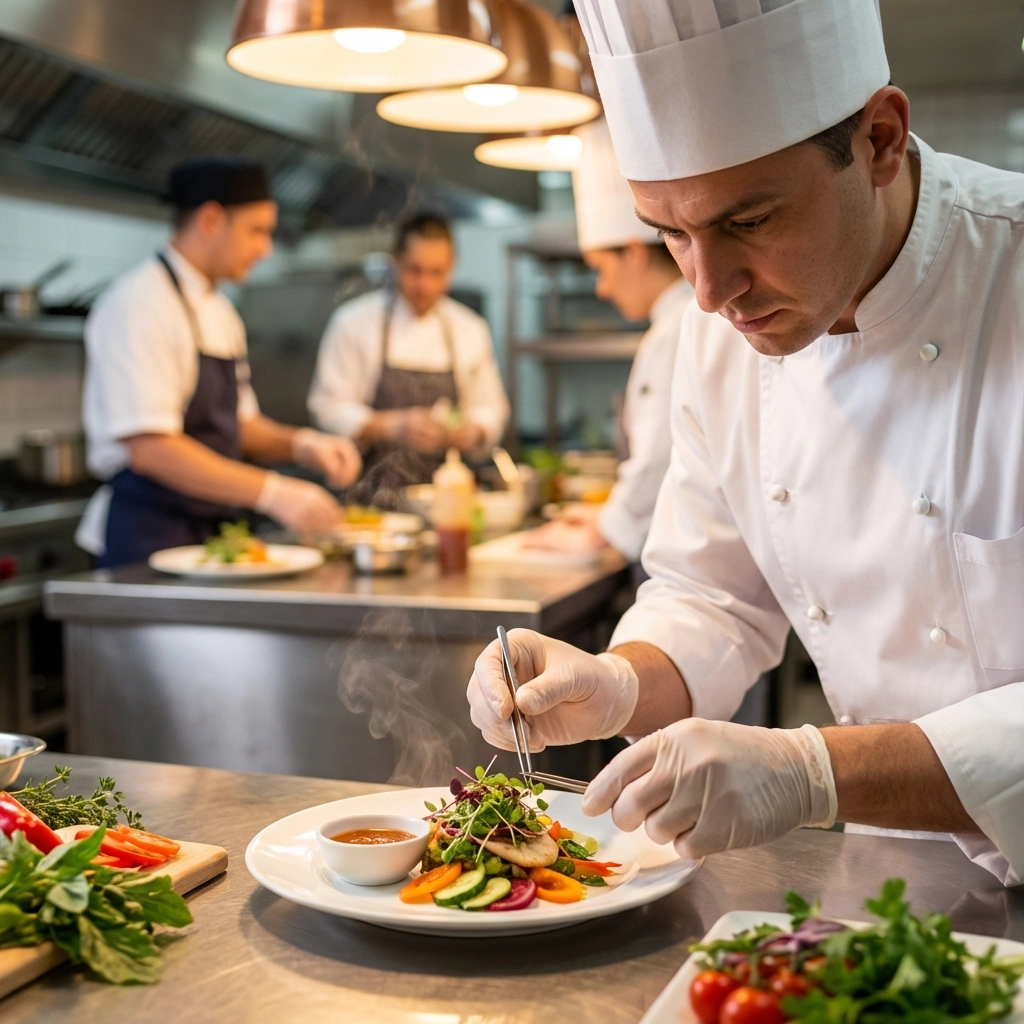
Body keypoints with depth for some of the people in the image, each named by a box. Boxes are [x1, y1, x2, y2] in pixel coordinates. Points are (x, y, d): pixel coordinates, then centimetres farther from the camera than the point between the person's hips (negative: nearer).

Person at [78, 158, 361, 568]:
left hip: (212, 533, 8)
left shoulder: (219, 311, 14)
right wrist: (271, 492, -26)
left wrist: (300, 444, 1)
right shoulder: (141, 304, -15)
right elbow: (149, 449, -24)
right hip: (148, 538, -8)